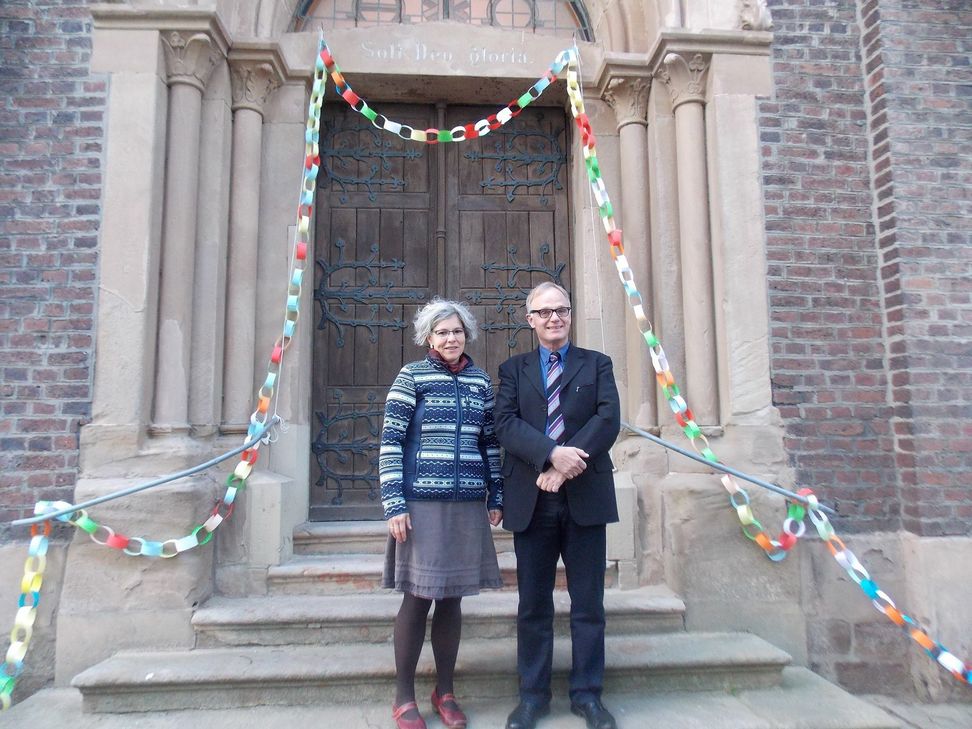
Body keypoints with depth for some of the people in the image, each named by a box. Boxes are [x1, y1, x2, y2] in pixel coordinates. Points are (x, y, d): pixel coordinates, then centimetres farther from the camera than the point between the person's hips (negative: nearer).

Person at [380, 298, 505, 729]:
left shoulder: (480, 381, 10)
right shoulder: (412, 377, -3)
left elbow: (490, 442, 14)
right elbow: (390, 441, -6)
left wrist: (496, 496, 11)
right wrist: (394, 503, -11)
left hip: (468, 505, 4)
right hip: (421, 503, -4)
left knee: (452, 597, 12)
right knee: (418, 597, 4)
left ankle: (445, 691, 29)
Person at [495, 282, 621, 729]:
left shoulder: (597, 364, 10)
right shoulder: (513, 369, 11)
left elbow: (609, 419, -5)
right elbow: (505, 423, -5)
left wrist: (567, 466, -16)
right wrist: (552, 454, -21)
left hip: (586, 496, 0)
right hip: (531, 500, 0)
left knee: (588, 603, 9)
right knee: (533, 604, 10)